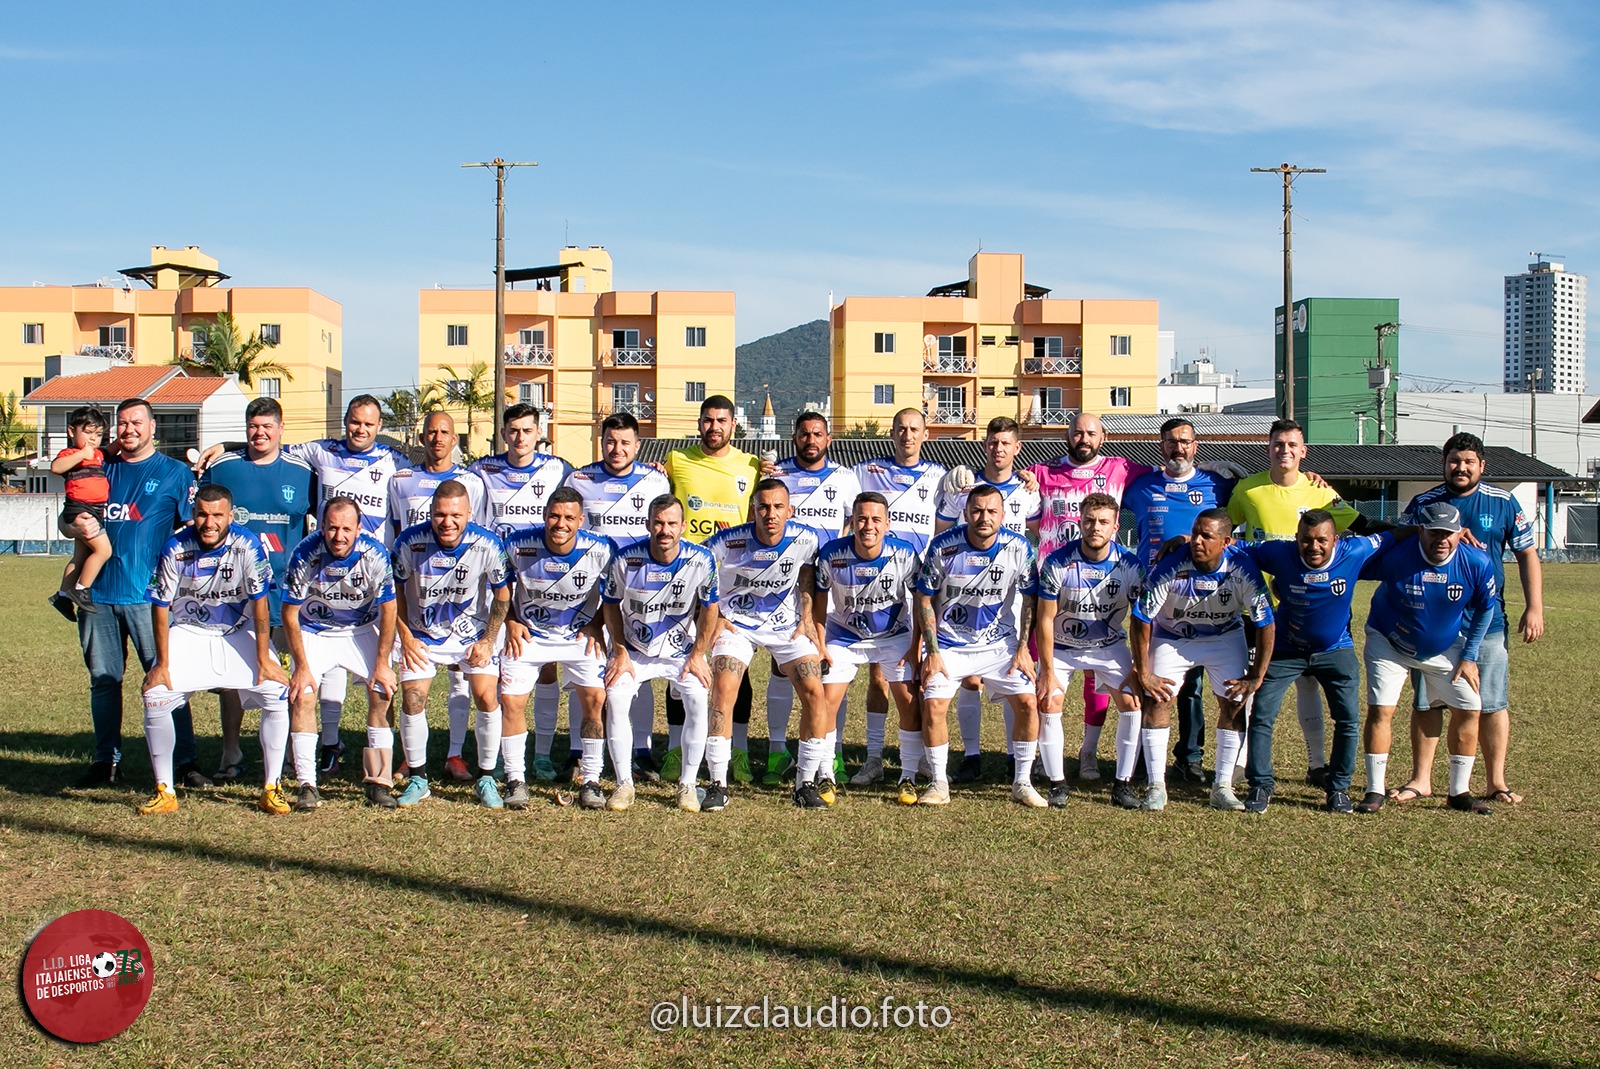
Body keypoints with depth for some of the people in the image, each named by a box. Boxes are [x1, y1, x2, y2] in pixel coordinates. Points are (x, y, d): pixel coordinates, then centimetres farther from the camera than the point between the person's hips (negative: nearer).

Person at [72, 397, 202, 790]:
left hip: (148, 594, -4)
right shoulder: (100, 470, 15)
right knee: (103, 680, 10)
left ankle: (183, 762, -2)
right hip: (98, 594, 4)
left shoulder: (174, 473, 5)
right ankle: (106, 761, 19)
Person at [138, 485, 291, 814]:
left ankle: (270, 789, -3)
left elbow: (259, 602, -16)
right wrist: (162, 663, -9)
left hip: (240, 632, -1)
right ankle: (164, 792, 0)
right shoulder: (176, 549, -18)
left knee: (278, 696, -16)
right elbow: (160, 607, -9)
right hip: (189, 631, 1)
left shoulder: (248, 546, -21)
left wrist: (263, 659, -16)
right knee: (154, 697, -16)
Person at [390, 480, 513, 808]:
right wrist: (406, 638, -7)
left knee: (487, 698, -12)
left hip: (473, 631, -1)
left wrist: (488, 640, -9)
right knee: (412, 701, -8)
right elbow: (395, 591, -3)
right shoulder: (410, 542, -20)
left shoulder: (487, 545, -21)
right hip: (423, 634, 1)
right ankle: (417, 780, 10)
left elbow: (502, 596, -5)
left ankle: (486, 779, 4)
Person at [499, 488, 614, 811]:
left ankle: (591, 781, 2)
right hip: (528, 634, 0)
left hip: (580, 635, 0)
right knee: (510, 700, -9)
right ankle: (516, 779, 6)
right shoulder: (519, 545, -18)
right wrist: (511, 623, -5)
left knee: (595, 699, -12)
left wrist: (596, 626, -7)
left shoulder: (600, 550, -18)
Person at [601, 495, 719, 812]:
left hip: (682, 649, 0)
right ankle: (624, 784, -6)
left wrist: (698, 655, -3)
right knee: (615, 699, -19)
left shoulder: (700, 560, -17)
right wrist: (620, 652, -4)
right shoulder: (626, 559, -17)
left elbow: (709, 607, -3)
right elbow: (610, 604, -1)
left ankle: (687, 785, -3)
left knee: (699, 701, -19)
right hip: (634, 648, 0)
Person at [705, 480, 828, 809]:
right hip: (736, 622, -2)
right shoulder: (728, 542, -21)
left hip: (785, 623, 2)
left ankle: (806, 782, 0)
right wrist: (713, 617, -5)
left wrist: (805, 620, 1)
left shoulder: (805, 539, -15)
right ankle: (718, 784, -8)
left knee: (814, 691, -12)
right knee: (722, 692, -19)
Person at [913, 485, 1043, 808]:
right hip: (949, 643, -1)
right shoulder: (943, 546, -16)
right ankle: (939, 784, 2)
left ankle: (1022, 784, 7)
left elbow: (1030, 598, 1)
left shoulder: (1019, 548, -12)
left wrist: (1023, 648, -3)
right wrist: (932, 651, -10)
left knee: (1027, 702, -9)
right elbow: (925, 599, -6)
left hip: (1000, 643, 1)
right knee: (933, 706, -15)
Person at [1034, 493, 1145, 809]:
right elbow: (1045, 619, -16)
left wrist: (1139, 669, -12)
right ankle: (1057, 783, -1)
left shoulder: (1131, 566, -17)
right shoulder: (1057, 563, -21)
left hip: (1109, 646, 1)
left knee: (1132, 703, -14)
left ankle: (1123, 784, -1)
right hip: (1062, 646, -1)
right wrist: (1047, 672, -18)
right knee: (1048, 704, -16)